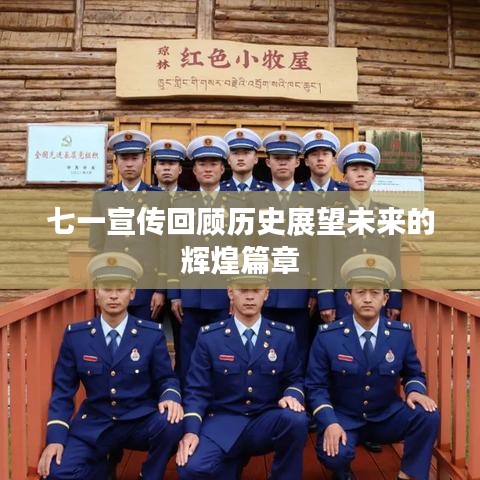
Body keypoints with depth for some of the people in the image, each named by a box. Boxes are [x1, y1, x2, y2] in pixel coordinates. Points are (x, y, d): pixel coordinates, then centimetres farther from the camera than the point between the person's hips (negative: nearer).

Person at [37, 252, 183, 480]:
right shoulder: (75, 335, -2)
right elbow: (63, 389, 1)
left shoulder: (152, 334, -5)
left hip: (141, 422, -1)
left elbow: (166, 379, 0)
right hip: (93, 424, 1)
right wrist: (56, 437, -10)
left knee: (171, 424, -31)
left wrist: (170, 397, -24)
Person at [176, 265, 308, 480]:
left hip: (267, 422, 1)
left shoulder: (285, 335, 3)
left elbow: (295, 379, 10)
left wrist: (292, 395, -15)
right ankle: (233, 459, 5)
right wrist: (191, 431, -17)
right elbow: (197, 390, -2)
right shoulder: (209, 336, -2)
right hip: (224, 421, -1)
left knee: (296, 419, -32)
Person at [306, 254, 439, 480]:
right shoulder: (327, 336, -13)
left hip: (387, 417, 2)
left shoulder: (402, 334, -6)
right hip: (342, 418, -2)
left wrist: (415, 391, -16)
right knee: (334, 454, -30)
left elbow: (414, 374, 8)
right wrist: (329, 423, -24)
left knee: (428, 415, -24)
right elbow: (316, 386, -9)